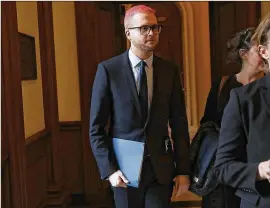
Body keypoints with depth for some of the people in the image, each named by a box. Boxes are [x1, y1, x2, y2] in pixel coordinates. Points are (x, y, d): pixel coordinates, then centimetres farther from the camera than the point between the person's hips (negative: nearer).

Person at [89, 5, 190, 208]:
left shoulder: (170, 70, 1)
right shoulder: (108, 69, -8)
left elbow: (179, 124, 2)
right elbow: (96, 128, -6)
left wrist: (183, 169, 0)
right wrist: (109, 169, -12)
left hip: (161, 168, 2)